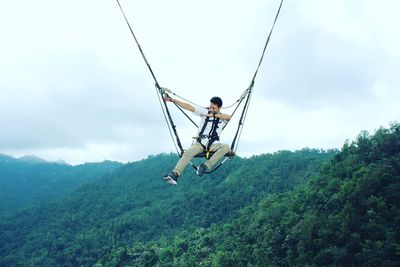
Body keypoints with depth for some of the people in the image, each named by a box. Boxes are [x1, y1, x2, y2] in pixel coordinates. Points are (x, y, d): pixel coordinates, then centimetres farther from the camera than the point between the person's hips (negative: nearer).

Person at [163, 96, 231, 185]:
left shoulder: (223, 118, 6)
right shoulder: (205, 112, 8)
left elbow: (229, 117, -19)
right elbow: (189, 107, 3)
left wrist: (213, 115, -17)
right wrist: (173, 100, -1)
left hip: (213, 144, 0)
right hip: (199, 142, 0)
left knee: (226, 147, -30)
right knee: (187, 153, -27)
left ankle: (205, 166, -31)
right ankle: (174, 174, -35)